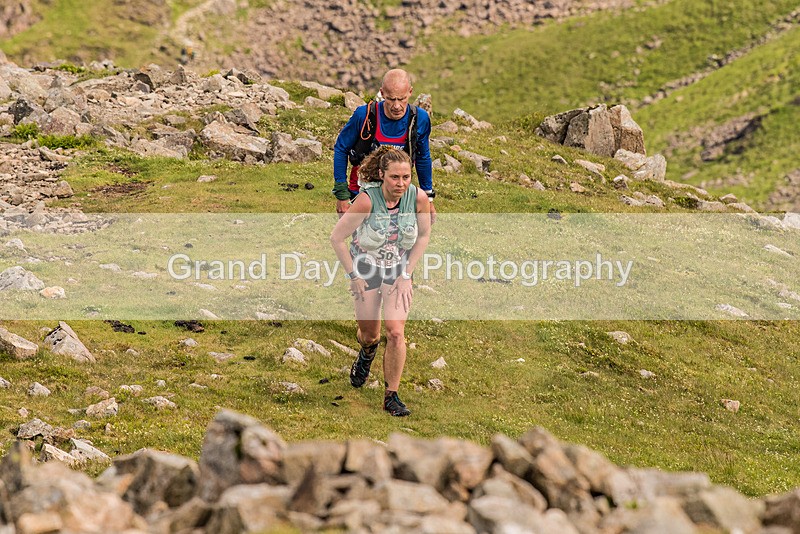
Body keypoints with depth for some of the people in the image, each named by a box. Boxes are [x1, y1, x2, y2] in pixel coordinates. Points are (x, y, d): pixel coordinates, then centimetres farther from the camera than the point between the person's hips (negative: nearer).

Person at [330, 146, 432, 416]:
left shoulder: (418, 198, -19)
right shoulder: (367, 200, -28)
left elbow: (424, 235, -1)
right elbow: (336, 237, -17)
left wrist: (407, 274, -4)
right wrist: (353, 275, -11)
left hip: (398, 271, 1)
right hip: (366, 270, -1)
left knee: (396, 332, -14)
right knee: (369, 334, 13)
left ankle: (392, 396, -1)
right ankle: (367, 352, 53)